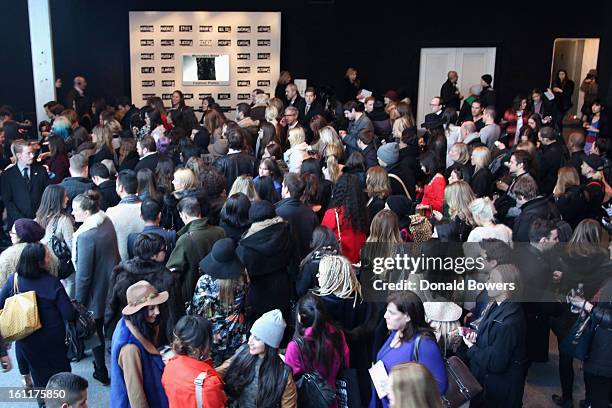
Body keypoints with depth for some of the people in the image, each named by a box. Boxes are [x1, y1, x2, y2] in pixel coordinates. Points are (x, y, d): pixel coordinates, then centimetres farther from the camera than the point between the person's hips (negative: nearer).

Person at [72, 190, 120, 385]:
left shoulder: (86, 236, -31)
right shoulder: (107, 221, -6)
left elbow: (83, 274, -24)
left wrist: (79, 301, -11)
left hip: (96, 293, -7)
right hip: (113, 287, 8)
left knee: (95, 332, 13)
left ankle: (102, 372, 28)